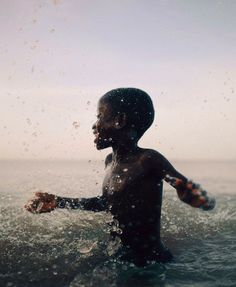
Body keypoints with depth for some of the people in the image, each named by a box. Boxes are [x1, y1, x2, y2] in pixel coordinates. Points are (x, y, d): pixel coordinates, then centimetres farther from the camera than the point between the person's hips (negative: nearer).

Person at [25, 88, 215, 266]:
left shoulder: (147, 160, -19)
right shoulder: (111, 162, 6)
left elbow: (185, 187, -22)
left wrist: (201, 199, -46)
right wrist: (58, 202, 20)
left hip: (150, 261, -8)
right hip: (120, 257, 8)